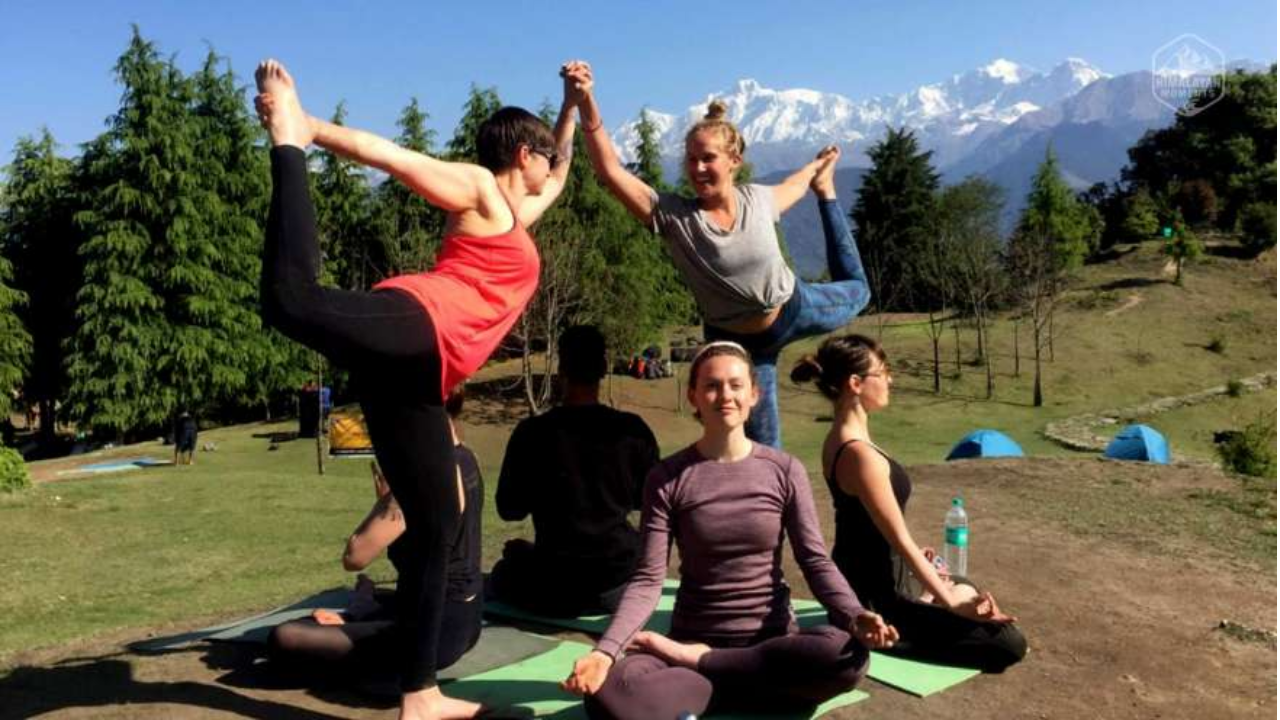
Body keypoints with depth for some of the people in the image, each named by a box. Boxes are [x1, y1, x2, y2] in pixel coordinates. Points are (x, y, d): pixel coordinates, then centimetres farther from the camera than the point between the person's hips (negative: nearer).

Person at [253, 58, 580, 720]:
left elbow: (559, 175, 53)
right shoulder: (476, 189, 15)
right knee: (294, 301, -39)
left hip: (414, 376, 8)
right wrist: (307, 130, -4)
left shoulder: (515, 216, 37)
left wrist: (574, 106, 52)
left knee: (434, 529, 6)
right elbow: (390, 156, 4)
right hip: (412, 327, -7)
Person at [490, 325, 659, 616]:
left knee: (504, 569, 29)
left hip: (554, 594, -1)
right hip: (621, 587, 1)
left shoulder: (531, 432, -13)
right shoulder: (633, 430, -10)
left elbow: (509, 510, -2)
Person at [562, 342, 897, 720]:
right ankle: (767, 690, -14)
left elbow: (815, 560, -3)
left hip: (771, 639, 2)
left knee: (848, 655, -32)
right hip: (692, 636, -1)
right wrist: (605, 651, -24)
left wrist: (854, 616, -23)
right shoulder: (667, 479, -3)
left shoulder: (785, 470, 0)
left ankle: (693, 661, -12)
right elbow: (648, 579, -8)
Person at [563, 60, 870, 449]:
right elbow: (610, 170, -37)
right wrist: (586, 103, -49)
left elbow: (789, 187, 8)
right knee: (763, 447, 3)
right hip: (737, 342, -3)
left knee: (856, 290, 32)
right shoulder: (673, 215, -26)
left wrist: (816, 168, 28)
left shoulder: (757, 200, -17)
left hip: (796, 309, 3)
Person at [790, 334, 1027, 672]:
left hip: (859, 582, 10)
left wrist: (915, 559, 26)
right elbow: (900, 540, -24)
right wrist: (951, 603, -18)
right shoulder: (860, 455, -28)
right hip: (877, 600, -10)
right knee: (1010, 643, -10)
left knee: (964, 588, 33)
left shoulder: (838, 440, 3)